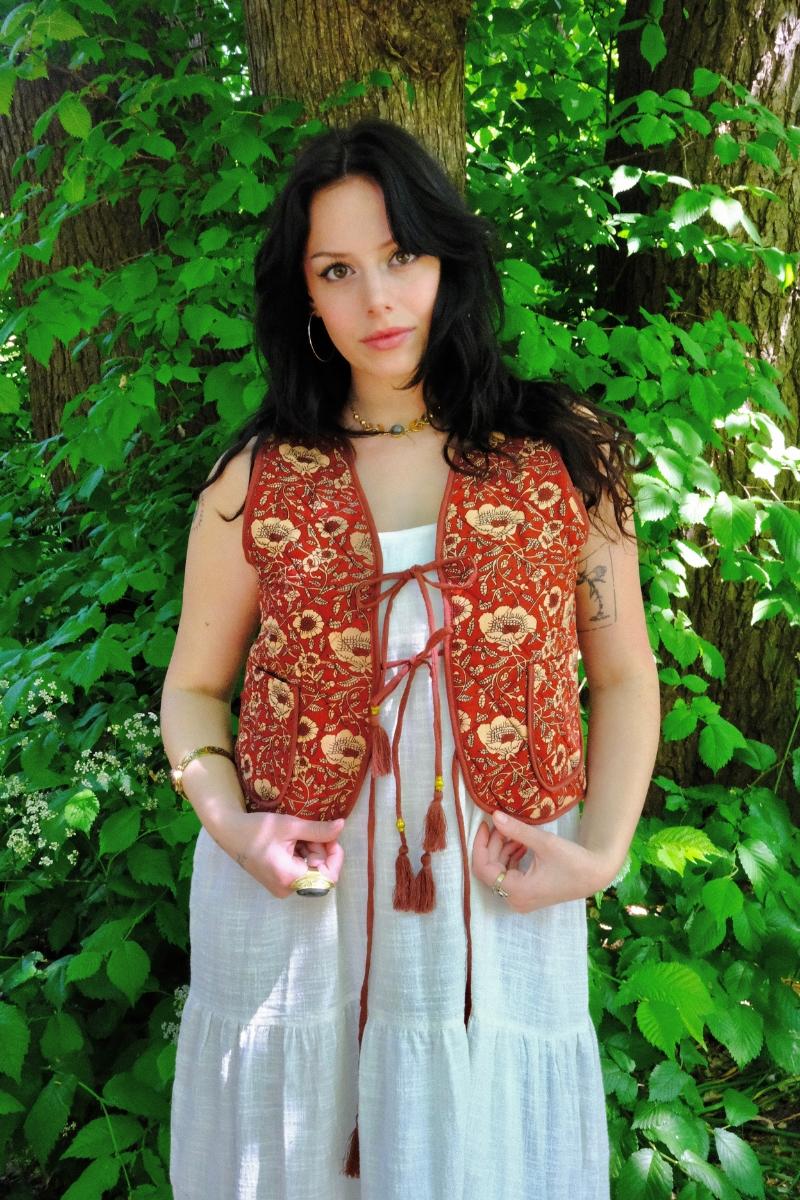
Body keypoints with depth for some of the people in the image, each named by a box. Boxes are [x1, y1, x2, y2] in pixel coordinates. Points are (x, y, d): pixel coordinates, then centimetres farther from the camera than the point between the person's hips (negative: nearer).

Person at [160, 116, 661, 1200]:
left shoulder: (567, 455, -1)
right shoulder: (255, 483, -1)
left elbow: (625, 675, 4)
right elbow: (195, 687, 8)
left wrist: (601, 853, -7)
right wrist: (232, 824, -9)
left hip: (498, 910, 0)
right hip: (291, 904, 1)